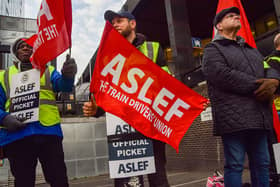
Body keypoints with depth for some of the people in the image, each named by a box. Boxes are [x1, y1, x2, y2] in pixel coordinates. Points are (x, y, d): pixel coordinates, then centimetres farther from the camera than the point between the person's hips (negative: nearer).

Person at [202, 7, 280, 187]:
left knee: (262, 164, 12)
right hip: (234, 117, -7)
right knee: (235, 165, -4)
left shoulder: (251, 49, 29)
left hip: (259, 117, 7)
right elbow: (221, 74, -13)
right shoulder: (213, 49, 5)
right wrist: (256, 86, -10)